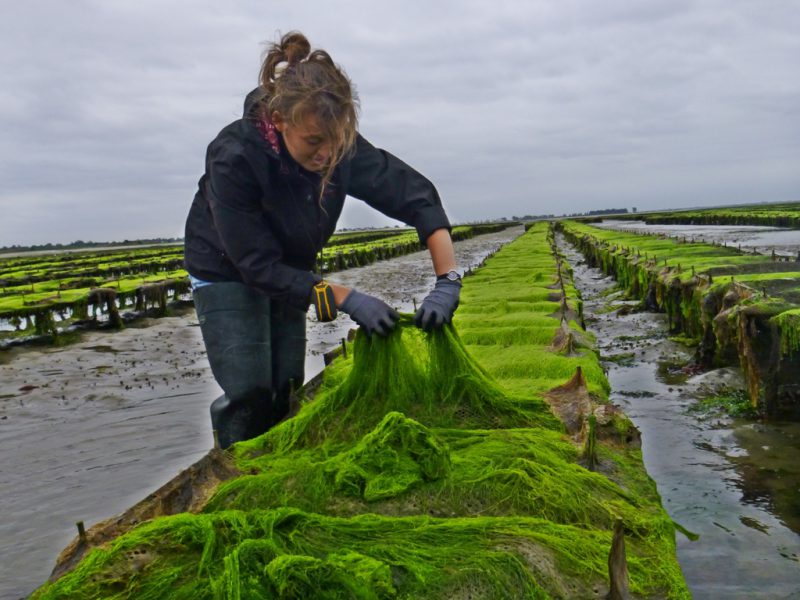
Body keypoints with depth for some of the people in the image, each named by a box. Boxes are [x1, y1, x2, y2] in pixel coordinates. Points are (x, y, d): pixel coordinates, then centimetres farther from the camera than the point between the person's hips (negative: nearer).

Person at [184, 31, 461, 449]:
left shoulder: (338, 145, -21)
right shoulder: (233, 159, -33)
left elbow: (415, 194, -18)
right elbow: (259, 266, -30)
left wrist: (447, 281, -29)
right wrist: (347, 300, -37)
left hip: (290, 273, 4)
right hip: (226, 271, -4)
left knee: (288, 394, 3)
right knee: (249, 394, -12)